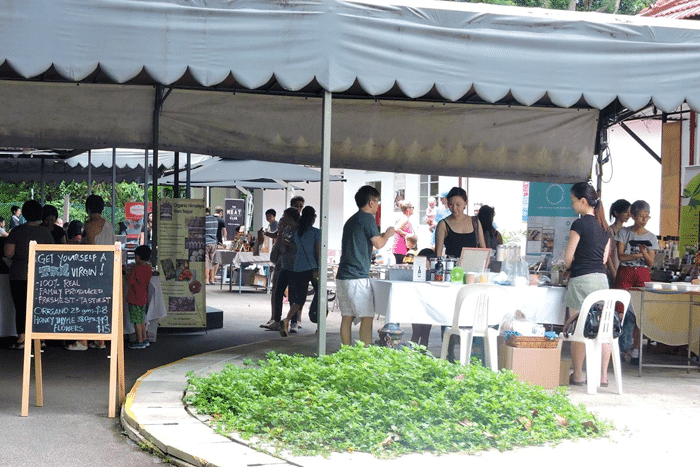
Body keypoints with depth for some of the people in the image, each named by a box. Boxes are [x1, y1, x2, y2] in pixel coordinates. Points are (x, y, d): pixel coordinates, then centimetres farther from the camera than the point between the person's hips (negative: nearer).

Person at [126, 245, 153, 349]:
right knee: (141, 320, 19)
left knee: (137, 321, 0)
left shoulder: (136, 268, -19)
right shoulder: (148, 268, 4)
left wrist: (128, 272, 1)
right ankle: (145, 339, 24)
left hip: (135, 298, -8)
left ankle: (140, 342, 4)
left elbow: (129, 281, -15)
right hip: (144, 298, 8)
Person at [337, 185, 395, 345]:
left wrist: (383, 235, 31)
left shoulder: (351, 220, 20)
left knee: (347, 317, 8)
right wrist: (388, 234, 8)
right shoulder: (367, 218, -7)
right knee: (367, 317, -5)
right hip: (357, 277, -9)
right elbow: (378, 244, -11)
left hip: (342, 276, 9)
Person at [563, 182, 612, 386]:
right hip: (602, 278, 7)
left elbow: (568, 257, -8)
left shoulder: (580, 224, -10)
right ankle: (603, 375, 8)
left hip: (581, 279, -7)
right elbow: (604, 258, 15)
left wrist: (569, 270, 11)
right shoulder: (604, 227, 11)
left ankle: (577, 375, 5)